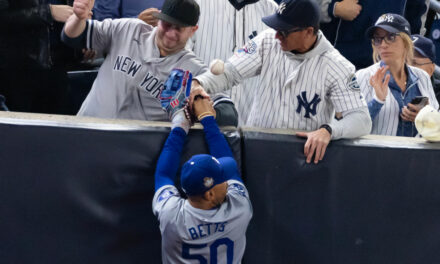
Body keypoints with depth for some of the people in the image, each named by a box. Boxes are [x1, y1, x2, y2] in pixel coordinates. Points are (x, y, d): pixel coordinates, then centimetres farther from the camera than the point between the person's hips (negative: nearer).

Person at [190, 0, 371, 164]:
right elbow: (230, 71, 3)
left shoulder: (335, 66, -9)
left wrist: (327, 131, -34)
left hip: (304, 151, -3)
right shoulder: (268, 42, 2)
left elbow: (362, 120, -13)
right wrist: (198, 84, -19)